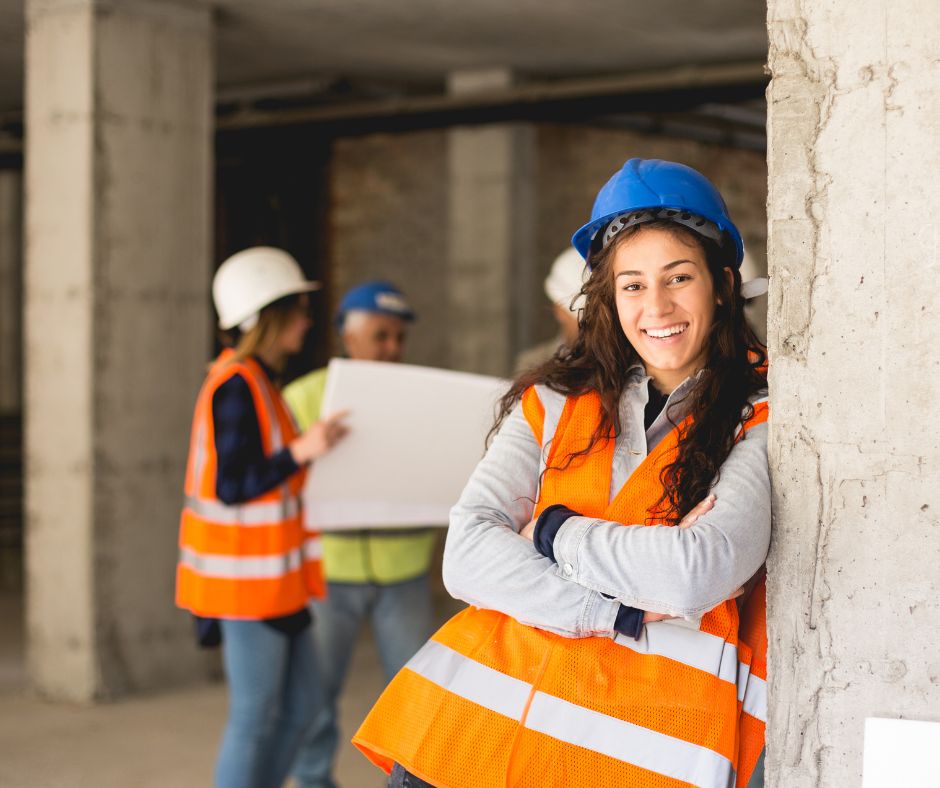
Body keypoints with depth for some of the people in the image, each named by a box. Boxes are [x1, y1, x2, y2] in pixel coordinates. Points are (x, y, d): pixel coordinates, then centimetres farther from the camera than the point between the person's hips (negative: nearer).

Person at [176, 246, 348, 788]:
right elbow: (232, 487, -22)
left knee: (303, 703, 15)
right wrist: (301, 452, -30)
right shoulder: (238, 387, -17)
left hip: (274, 576, 10)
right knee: (255, 717, -1)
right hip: (248, 577, -10)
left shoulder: (257, 382, 13)